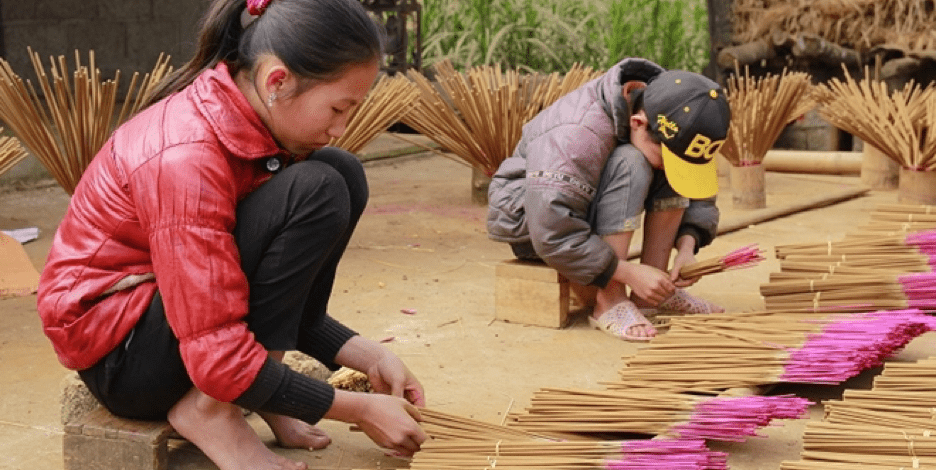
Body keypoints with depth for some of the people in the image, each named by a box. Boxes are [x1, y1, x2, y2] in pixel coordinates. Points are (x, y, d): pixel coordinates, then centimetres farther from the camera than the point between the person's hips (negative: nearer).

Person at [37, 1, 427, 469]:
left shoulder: (248, 120, -4)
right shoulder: (186, 159, -30)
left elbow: (284, 293, 6)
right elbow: (217, 357, -29)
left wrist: (369, 356, -5)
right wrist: (361, 410, -23)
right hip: (116, 349, -9)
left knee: (343, 174, -2)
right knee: (315, 192, -24)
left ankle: (259, 392, -1)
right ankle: (210, 410, -14)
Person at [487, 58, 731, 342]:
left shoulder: (671, 126, -12)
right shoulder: (576, 136, -36)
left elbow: (699, 194, 0)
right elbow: (553, 235, -38)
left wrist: (686, 245, -19)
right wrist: (629, 273, -35)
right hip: (525, 215, -8)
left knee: (679, 159, -15)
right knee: (628, 166, -33)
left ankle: (654, 293, -12)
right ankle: (609, 302, -28)